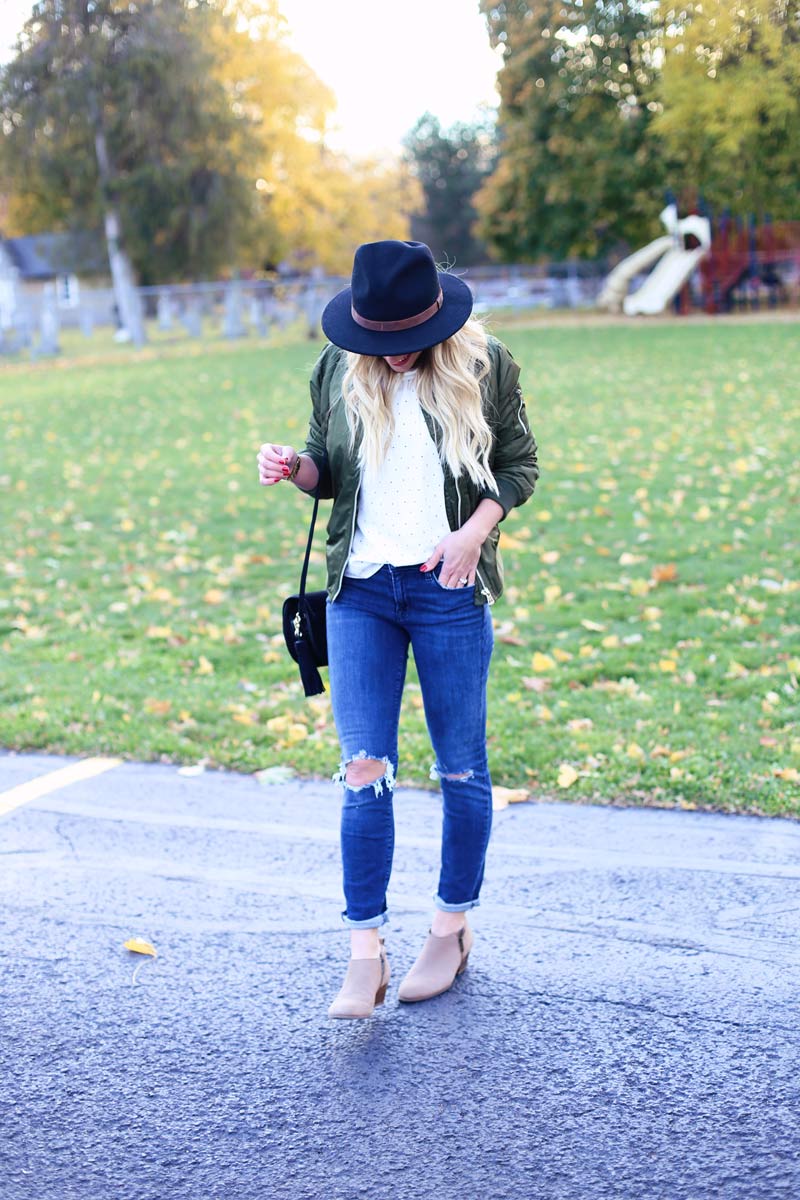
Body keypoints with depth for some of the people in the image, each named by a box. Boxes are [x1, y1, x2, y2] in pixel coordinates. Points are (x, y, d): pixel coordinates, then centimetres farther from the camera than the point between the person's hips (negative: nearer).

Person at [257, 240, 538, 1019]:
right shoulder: (337, 370, 2)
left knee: (460, 769, 8)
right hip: (360, 589, 2)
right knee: (364, 770, -5)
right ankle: (365, 957, 0)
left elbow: (519, 462, 4)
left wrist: (475, 530, -12)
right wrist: (294, 468, -10)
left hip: (449, 590, -1)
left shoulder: (483, 366, -4)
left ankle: (452, 929, 26)